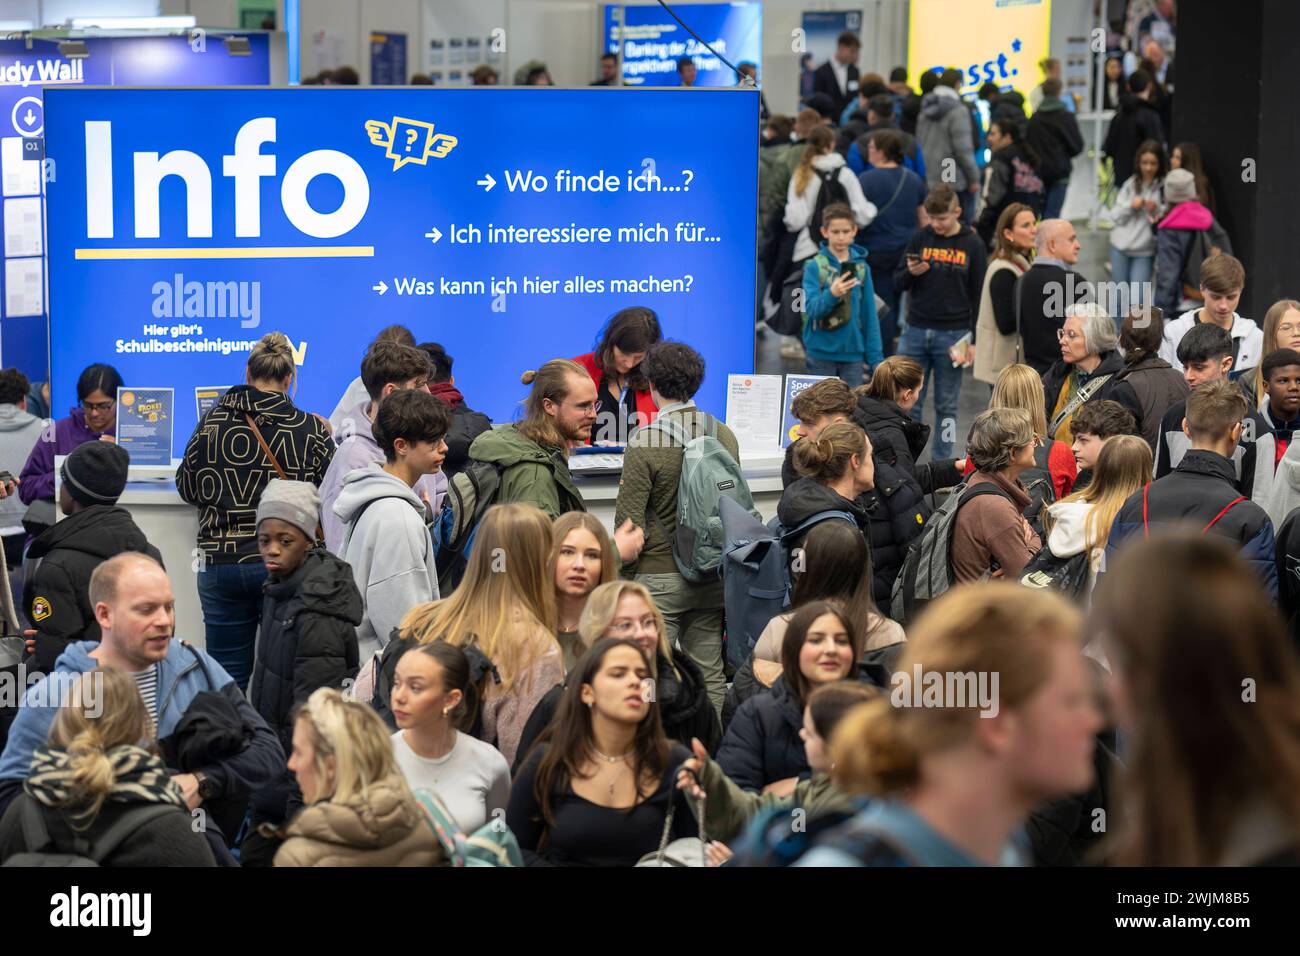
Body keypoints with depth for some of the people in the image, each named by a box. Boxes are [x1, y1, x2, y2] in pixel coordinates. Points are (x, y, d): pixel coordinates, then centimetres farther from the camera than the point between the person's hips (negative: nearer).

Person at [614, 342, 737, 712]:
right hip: (712, 576, 5)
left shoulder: (645, 442, -14)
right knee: (710, 675, 11)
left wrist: (625, 572, 0)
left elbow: (629, 521, -13)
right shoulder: (725, 436, 3)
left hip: (659, 576, -5)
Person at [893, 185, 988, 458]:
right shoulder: (921, 238, 5)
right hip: (916, 331, 2)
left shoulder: (973, 244, 0)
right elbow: (898, 282, 9)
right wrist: (911, 273, -14)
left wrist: (973, 337, -3)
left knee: (946, 406, 5)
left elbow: (978, 293, 3)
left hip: (953, 334, -2)